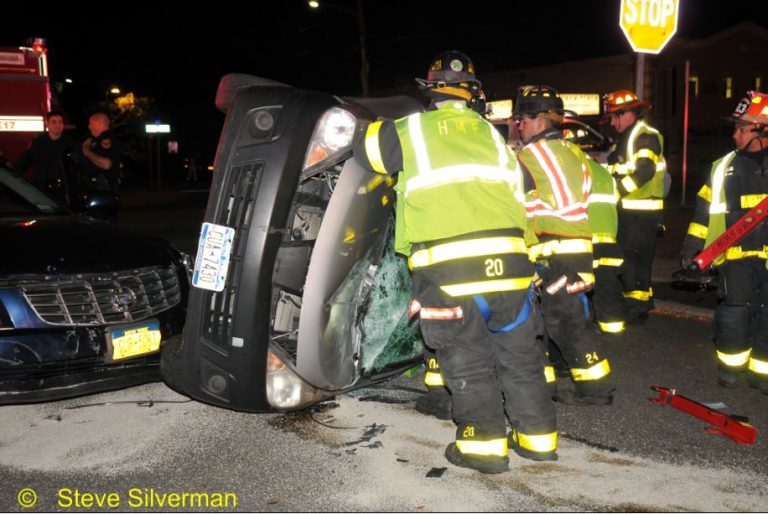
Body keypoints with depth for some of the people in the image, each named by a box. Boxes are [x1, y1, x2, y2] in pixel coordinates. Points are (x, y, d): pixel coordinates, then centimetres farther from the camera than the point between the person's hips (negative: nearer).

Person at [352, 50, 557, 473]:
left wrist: (384, 127, 39)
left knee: (467, 362, 10)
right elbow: (517, 191, 16)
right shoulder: (490, 134, 17)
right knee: (519, 354, 18)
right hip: (508, 262, 4)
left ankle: (484, 445, 14)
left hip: (448, 270, -4)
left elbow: (363, 143, 19)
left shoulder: (411, 131, 5)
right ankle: (537, 437, 28)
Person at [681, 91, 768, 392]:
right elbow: (705, 208, 9)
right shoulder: (723, 167, 7)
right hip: (735, 253, 0)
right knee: (734, 312, 0)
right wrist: (692, 244, 4)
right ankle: (731, 365, 17)